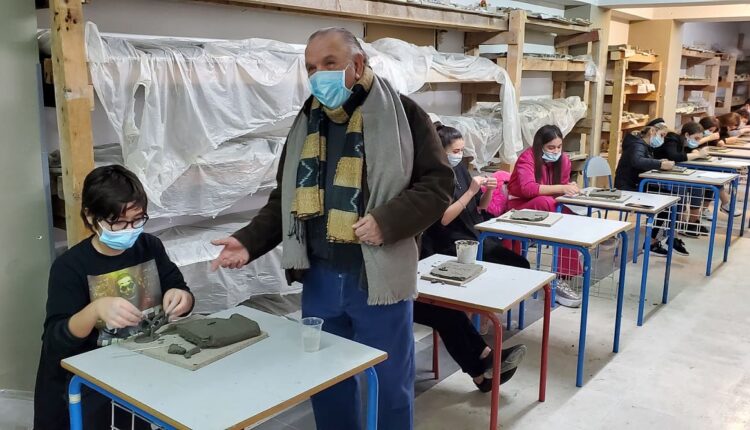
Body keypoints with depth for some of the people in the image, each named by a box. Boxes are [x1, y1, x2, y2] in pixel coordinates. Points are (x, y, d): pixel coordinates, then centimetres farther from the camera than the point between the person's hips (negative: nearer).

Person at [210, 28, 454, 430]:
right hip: (318, 279, 5)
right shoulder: (306, 122, 11)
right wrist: (249, 241, 0)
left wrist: (387, 220, -23)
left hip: (377, 277, -5)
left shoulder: (401, 113, -5)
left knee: (390, 386, 11)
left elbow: (437, 182, -8)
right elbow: (286, 197, 15)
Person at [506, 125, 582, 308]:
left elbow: (562, 187, 11)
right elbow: (528, 189, -33)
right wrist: (560, 188, -37)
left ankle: (562, 277, -29)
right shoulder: (527, 157, -18)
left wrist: (570, 187, -13)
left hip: (546, 207, 6)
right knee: (546, 202, -37)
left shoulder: (563, 160, 0)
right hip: (520, 206, -5)